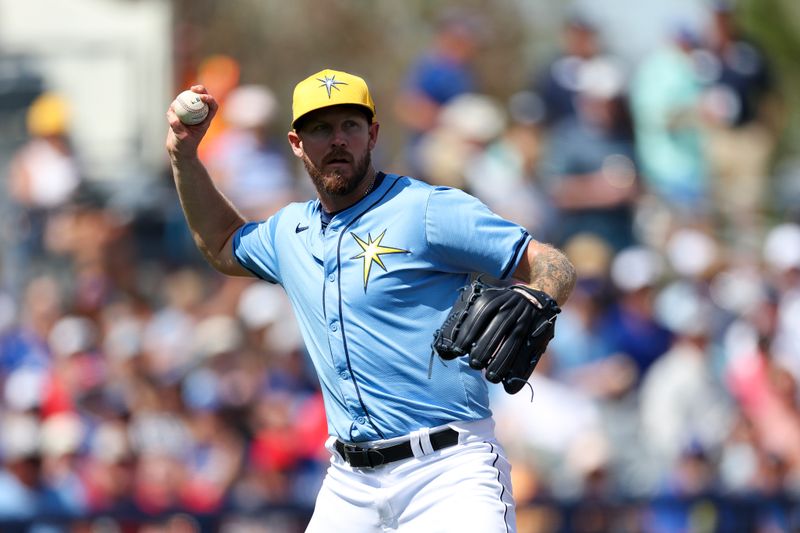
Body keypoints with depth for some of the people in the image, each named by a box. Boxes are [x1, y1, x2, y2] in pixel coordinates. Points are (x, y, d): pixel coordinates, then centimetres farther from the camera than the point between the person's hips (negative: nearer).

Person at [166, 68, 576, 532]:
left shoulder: (429, 210, -6)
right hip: (350, 485, 7)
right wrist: (184, 155, 27)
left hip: (447, 472, -6)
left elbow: (554, 268, -9)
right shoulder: (291, 231, 15)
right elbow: (223, 245, 38)